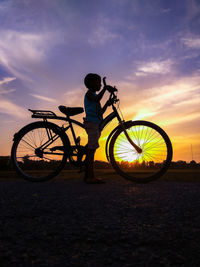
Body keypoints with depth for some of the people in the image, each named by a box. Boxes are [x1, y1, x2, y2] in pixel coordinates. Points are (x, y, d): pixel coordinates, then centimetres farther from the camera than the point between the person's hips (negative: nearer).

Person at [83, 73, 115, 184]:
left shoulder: (94, 95, 28)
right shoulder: (89, 93, 1)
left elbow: (100, 112, 26)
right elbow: (96, 99, -24)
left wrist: (107, 104, 14)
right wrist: (105, 88, -21)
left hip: (96, 124, 10)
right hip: (91, 123, -10)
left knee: (91, 149, 7)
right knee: (91, 149, -15)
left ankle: (87, 175, 10)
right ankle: (91, 176, -16)